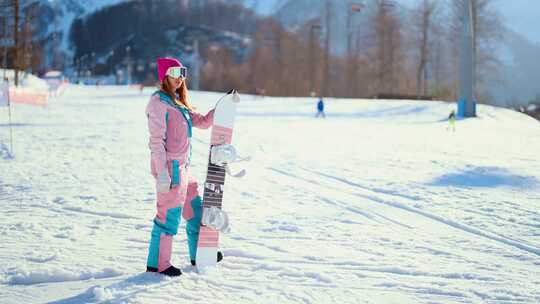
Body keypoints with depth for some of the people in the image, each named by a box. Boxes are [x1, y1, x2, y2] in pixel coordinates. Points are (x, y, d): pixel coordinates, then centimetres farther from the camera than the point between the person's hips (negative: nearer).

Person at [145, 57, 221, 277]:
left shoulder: (178, 102, 16)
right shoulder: (159, 102, -12)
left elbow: (203, 122, 19)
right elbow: (156, 140, -18)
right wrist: (162, 173, -23)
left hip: (182, 167, 10)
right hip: (169, 167, -10)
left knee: (194, 208, 19)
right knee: (169, 214, -3)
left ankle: (199, 254, 34)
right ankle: (157, 263, 7)